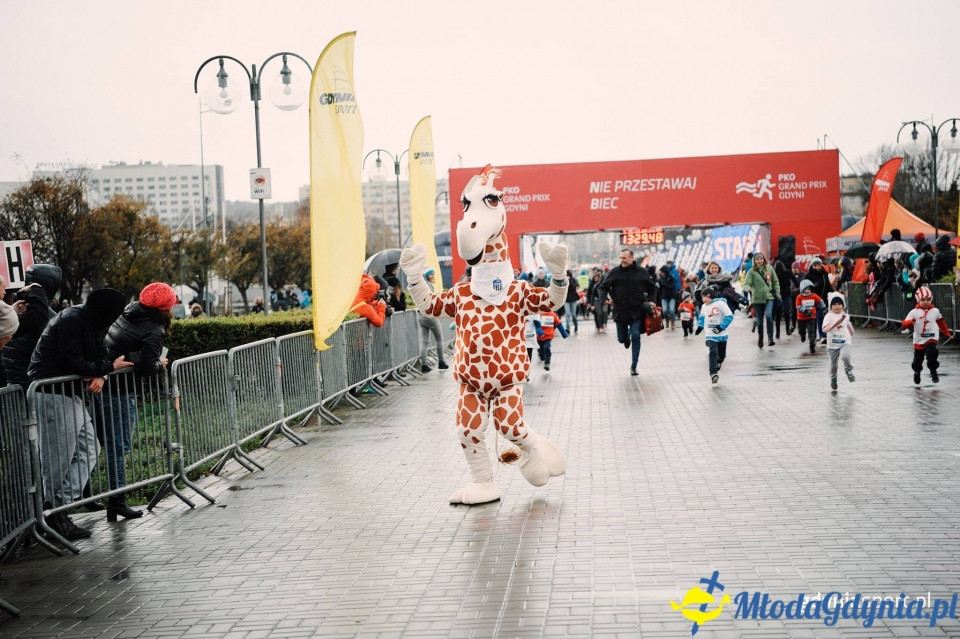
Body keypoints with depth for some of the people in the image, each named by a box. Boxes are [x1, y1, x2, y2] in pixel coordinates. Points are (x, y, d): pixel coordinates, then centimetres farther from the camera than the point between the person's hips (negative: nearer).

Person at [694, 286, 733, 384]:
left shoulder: (720, 303, -12)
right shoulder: (704, 307, 5)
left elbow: (729, 316, -16)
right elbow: (701, 316, 25)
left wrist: (721, 327, -21)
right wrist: (700, 326, 11)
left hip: (721, 335, -2)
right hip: (710, 336, 2)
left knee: (721, 355, 10)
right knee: (713, 352, -19)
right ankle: (713, 374, -26)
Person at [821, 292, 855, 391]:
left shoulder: (846, 316, 6)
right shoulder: (829, 316, -8)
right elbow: (825, 329, -25)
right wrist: (837, 322, -32)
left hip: (844, 342, 1)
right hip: (832, 344, -1)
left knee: (845, 356, -28)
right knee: (833, 364, 9)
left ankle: (849, 371, 1)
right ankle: (833, 379, 36)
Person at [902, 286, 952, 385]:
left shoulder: (935, 311, 3)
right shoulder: (914, 312, -4)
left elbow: (941, 323, 17)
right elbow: (905, 324, -12)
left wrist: (947, 333, 20)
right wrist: (910, 323, -35)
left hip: (932, 338, 0)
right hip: (919, 340, 0)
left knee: (931, 353, -24)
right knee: (918, 359, 8)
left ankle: (933, 371, -4)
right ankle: (917, 372, 37)